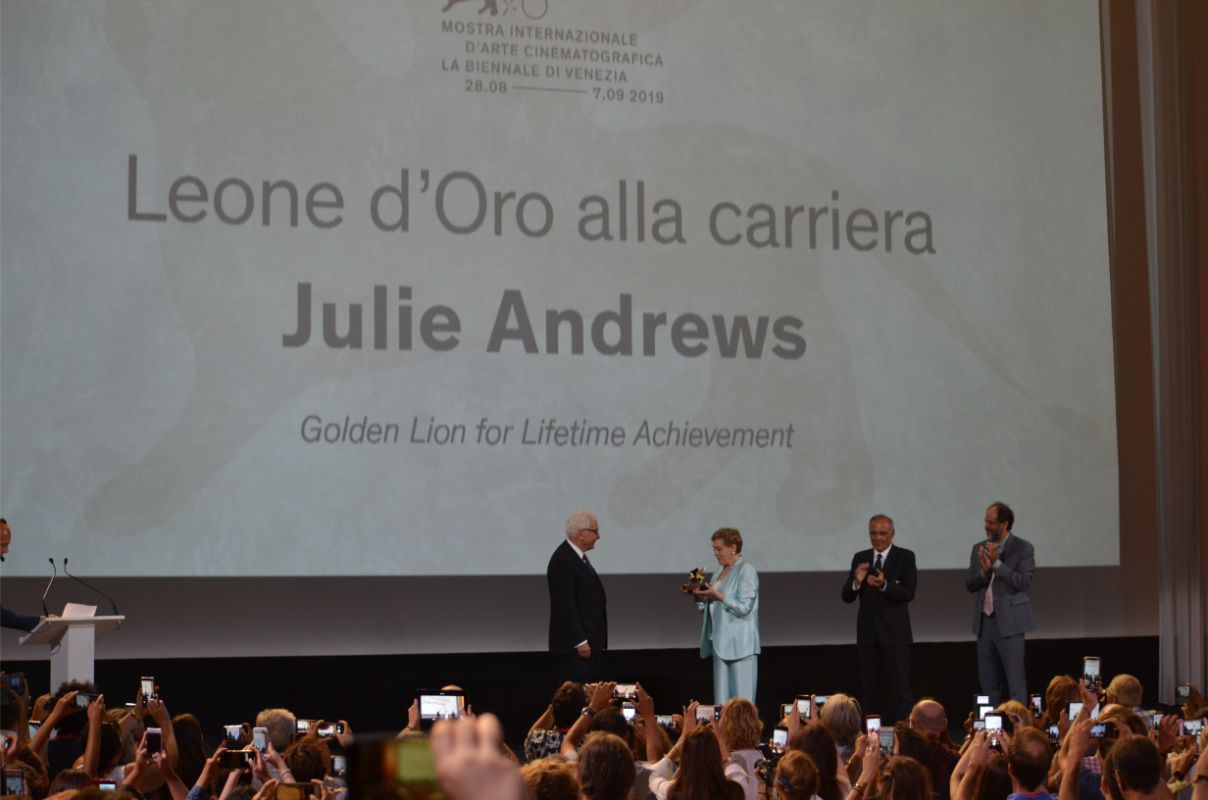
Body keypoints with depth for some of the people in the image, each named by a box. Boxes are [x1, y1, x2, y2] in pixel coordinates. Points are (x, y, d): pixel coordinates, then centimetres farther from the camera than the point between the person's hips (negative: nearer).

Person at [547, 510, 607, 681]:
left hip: (589, 641, 10)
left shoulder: (578, 557, 15)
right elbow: (565, 605, -21)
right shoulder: (563, 561, -17)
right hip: (574, 645, -10)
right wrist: (580, 641, -22)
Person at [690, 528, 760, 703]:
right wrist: (699, 598, 1)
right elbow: (710, 608, 20)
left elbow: (744, 607, -15)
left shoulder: (747, 572, -7)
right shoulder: (718, 574, 17)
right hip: (720, 644, 8)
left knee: (742, 698, -6)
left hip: (740, 645, -8)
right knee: (722, 699, 7)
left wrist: (717, 595, -19)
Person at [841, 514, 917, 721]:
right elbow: (847, 597, 4)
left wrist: (884, 585, -29)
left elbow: (908, 593, -12)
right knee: (868, 689, 7)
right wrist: (856, 581, -17)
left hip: (895, 632, -4)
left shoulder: (905, 557, -1)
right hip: (867, 633, 4)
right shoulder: (860, 558, 9)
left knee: (901, 688, -6)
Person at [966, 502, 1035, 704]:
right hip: (984, 621, 5)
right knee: (988, 682, 8)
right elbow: (969, 584, 6)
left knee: (1015, 680, -6)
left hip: (1009, 622, -5)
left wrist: (997, 564, -20)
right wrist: (984, 570, -13)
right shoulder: (979, 548, 11)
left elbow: (1023, 582, -14)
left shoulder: (1023, 548, -3)